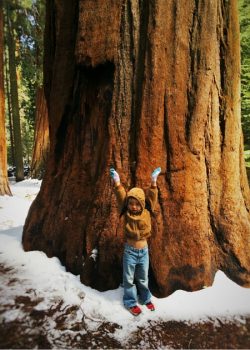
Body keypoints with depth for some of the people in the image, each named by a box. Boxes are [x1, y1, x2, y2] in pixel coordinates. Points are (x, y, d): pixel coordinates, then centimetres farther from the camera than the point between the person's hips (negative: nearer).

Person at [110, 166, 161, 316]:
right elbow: (121, 198, -24)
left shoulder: (147, 212, -8)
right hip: (130, 251, -1)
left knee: (143, 278, 20)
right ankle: (131, 302, 31)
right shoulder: (127, 213, -12)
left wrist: (153, 182, -26)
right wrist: (117, 183, -36)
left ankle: (146, 298, 41)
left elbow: (152, 197, -15)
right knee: (129, 279, 12)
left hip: (144, 250, 2)